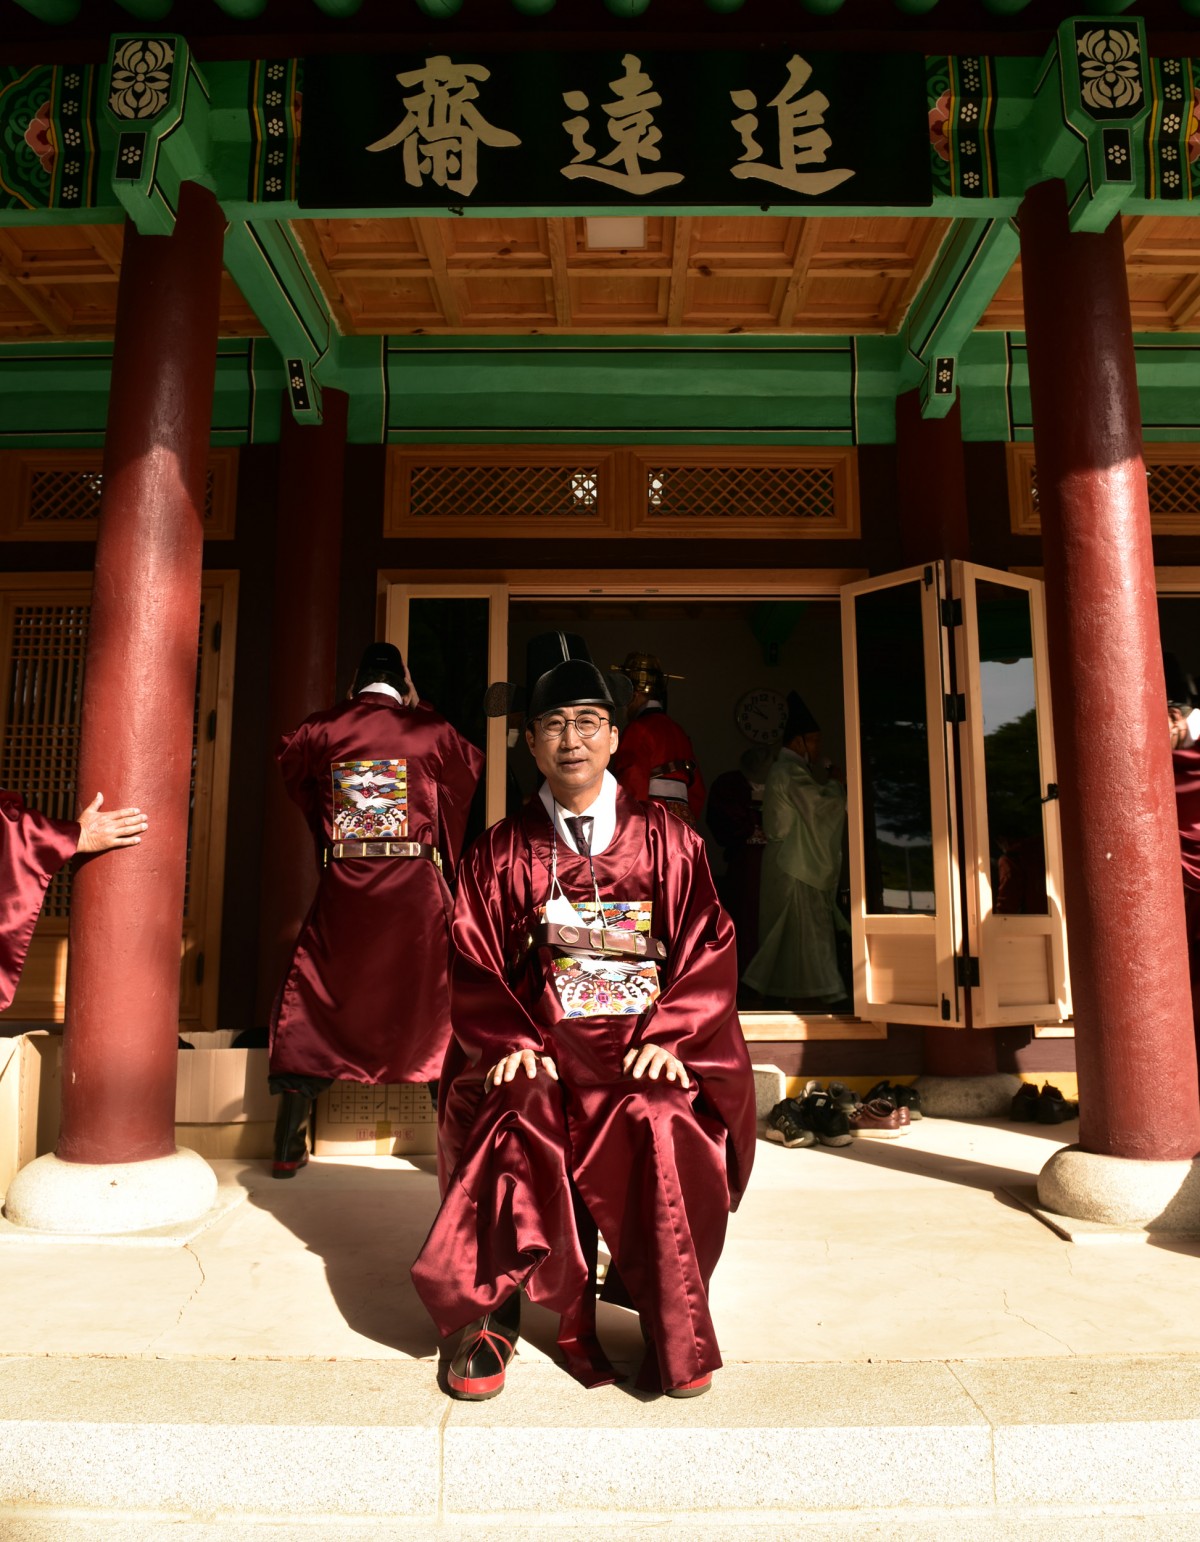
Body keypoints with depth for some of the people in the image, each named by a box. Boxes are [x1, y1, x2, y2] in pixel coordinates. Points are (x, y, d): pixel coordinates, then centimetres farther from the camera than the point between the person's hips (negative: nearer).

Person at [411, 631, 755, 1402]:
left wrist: (669, 1037, -12)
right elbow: (475, 965, 5)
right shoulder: (501, 852, 10)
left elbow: (710, 949, 3)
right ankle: (498, 1312, -8)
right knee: (520, 1123, -30)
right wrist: (509, 1042, -12)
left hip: (646, 1043, 0)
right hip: (540, 1045, 1)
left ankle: (674, 1328, -6)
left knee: (661, 1128, -29)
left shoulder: (668, 841, 9)